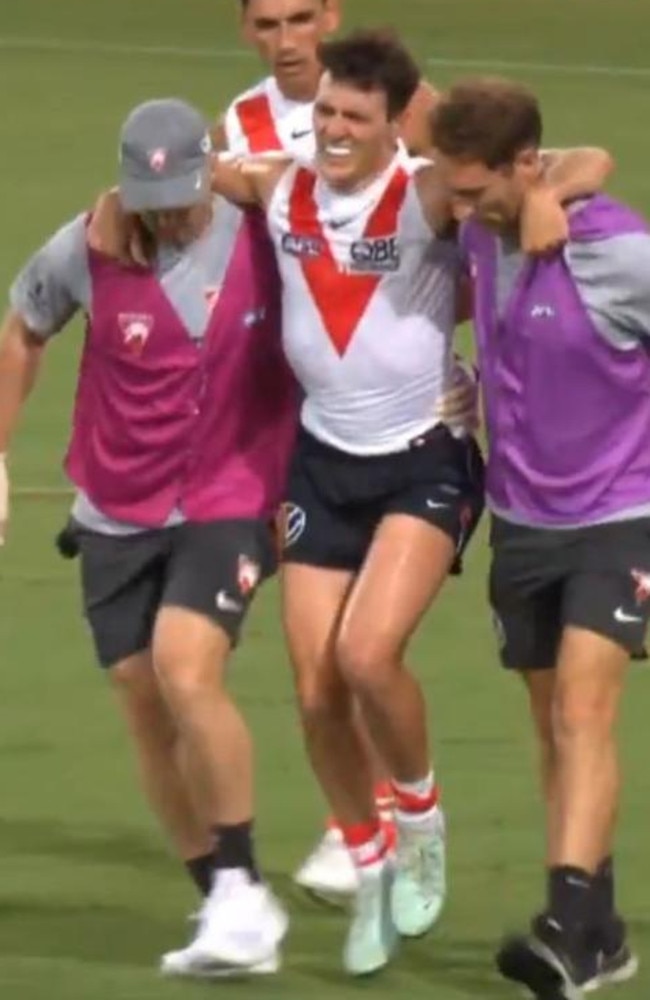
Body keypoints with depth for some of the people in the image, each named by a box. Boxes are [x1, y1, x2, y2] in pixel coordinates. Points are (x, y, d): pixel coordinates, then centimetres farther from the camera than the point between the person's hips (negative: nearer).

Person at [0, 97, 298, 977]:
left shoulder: (267, 240, -13)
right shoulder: (84, 253, -9)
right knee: (146, 713, 4)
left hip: (230, 503, -3)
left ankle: (242, 887, -9)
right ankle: (228, 908, 16)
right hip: (117, 514, 3)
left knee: (186, 672, -23)